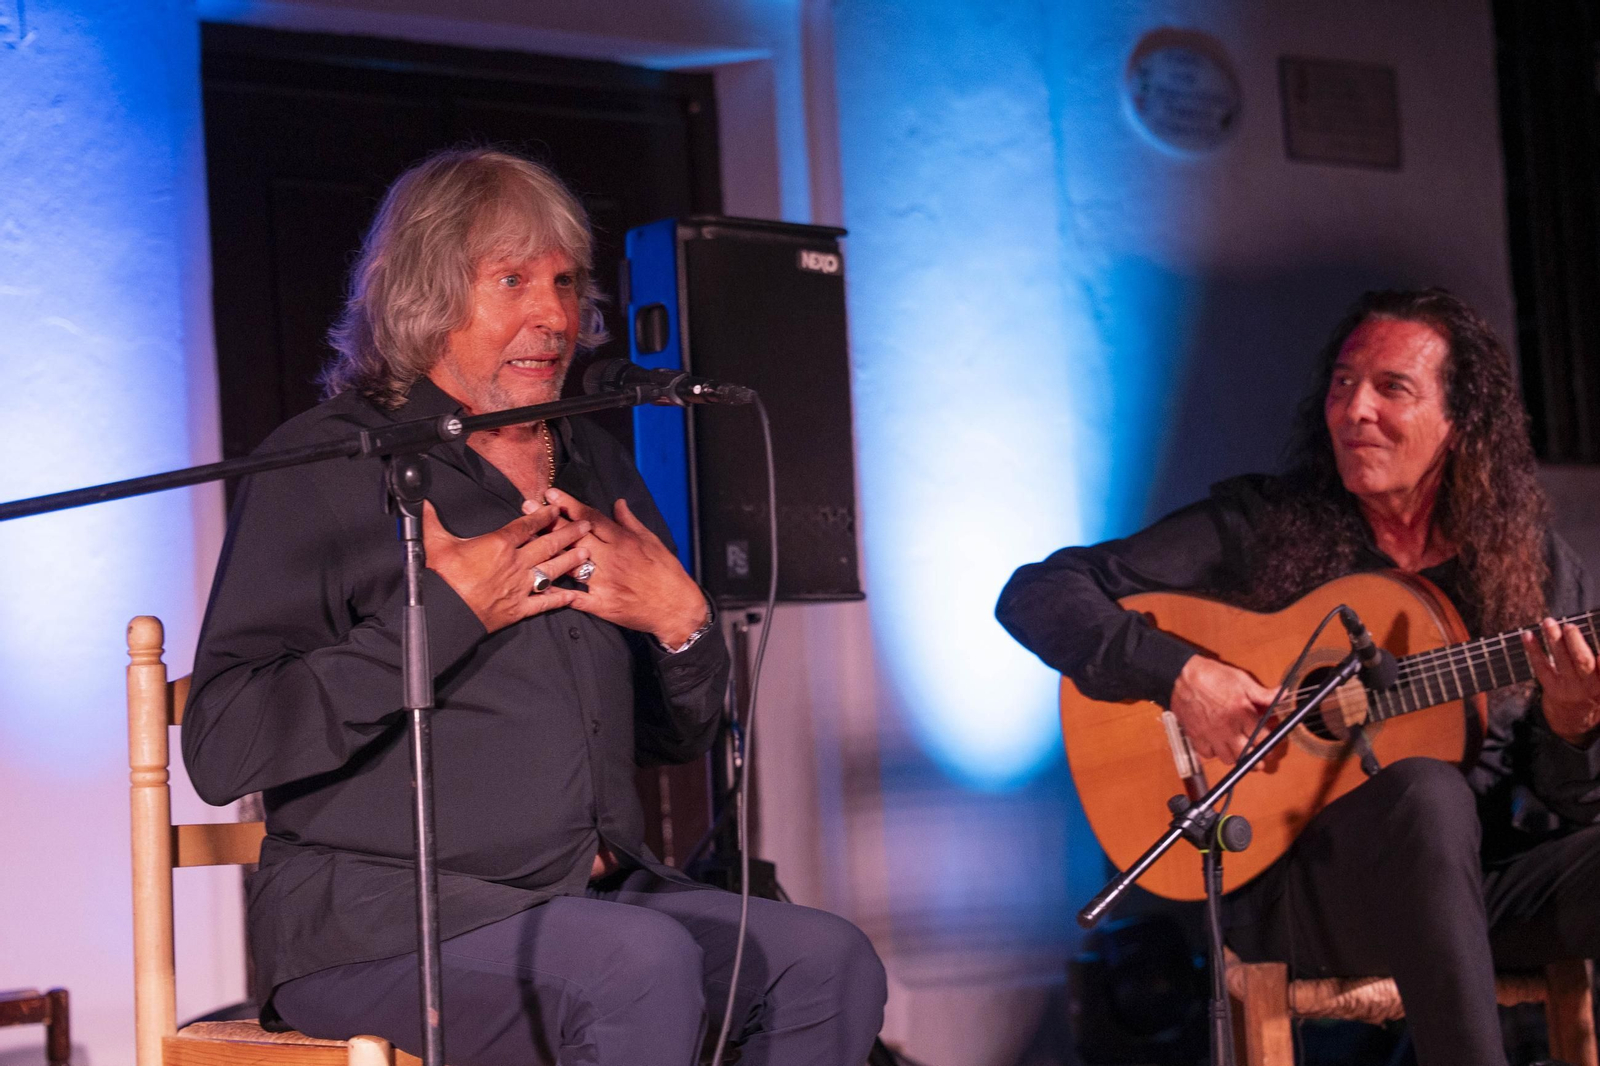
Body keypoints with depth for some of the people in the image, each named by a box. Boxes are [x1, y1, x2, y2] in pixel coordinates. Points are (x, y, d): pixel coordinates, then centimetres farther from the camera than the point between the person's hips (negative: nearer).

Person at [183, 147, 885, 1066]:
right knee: (647, 963, -32)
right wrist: (445, 614, -16)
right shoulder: (328, 465, -4)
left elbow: (680, 738, 24)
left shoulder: (597, 467, 17)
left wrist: (683, 625, 1)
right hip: (378, 916, -6)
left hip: (598, 889, 7)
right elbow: (221, 749, -15)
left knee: (830, 960, -16)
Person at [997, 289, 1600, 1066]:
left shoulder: (1536, 569, 9)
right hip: (1296, 879, -2)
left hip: (1488, 889, 3)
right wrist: (1179, 675, -16)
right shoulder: (1260, 528, 2)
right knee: (1426, 792, -37)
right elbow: (1036, 595, -2)